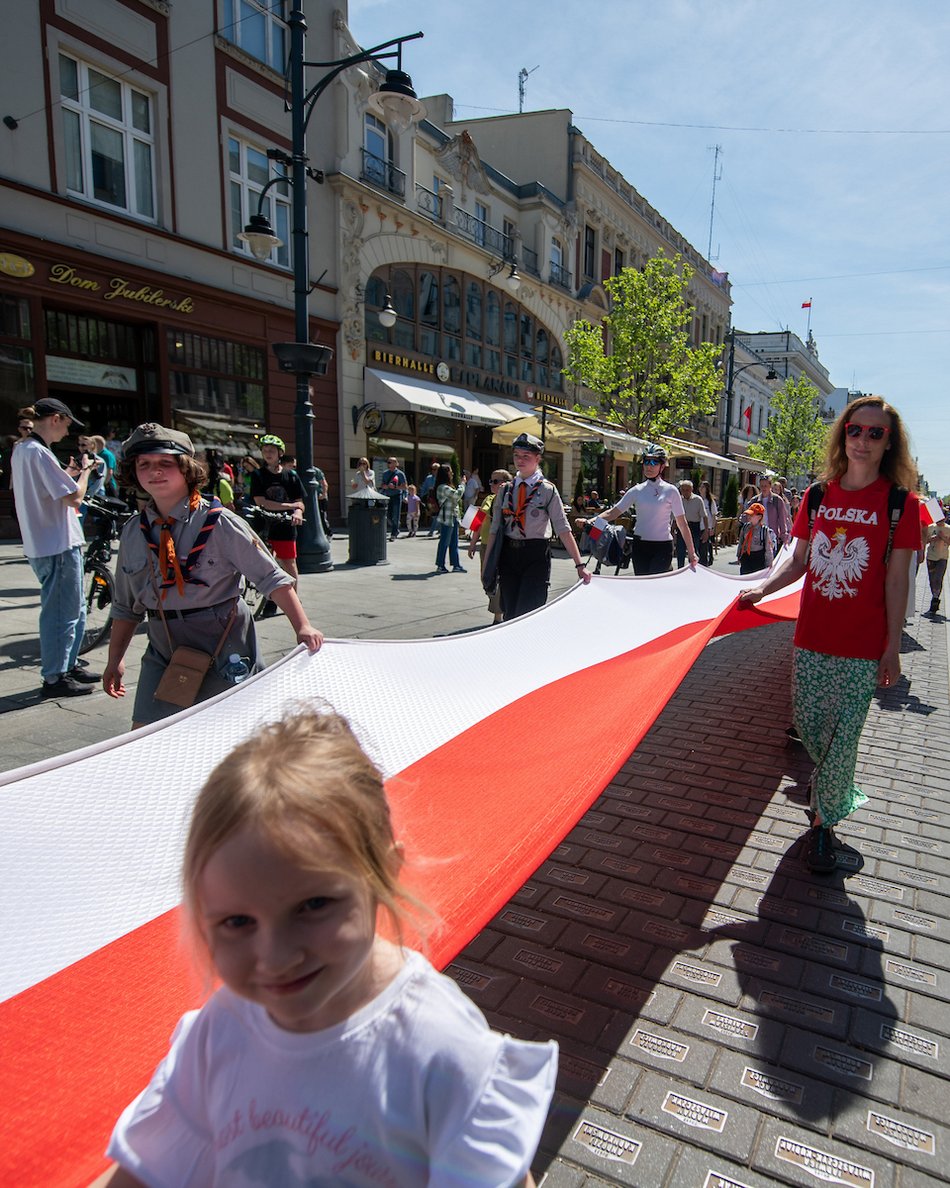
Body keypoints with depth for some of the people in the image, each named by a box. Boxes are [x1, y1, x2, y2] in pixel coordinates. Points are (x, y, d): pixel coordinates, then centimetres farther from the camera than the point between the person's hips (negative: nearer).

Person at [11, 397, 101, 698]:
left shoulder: (21, 450, 14)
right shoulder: (39, 453, -18)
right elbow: (74, 497, -21)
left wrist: (69, 472, 14)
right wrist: (85, 472, -4)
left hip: (41, 544, 10)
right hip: (58, 546, -10)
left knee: (75, 608, 20)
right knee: (61, 612, -1)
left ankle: (69, 664, 30)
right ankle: (54, 678, 8)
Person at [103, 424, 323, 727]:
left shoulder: (219, 523, -11)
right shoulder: (133, 533, 5)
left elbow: (272, 577, -13)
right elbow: (126, 606, 15)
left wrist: (302, 627, -22)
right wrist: (115, 659, 14)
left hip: (225, 654, -4)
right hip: (163, 656, 4)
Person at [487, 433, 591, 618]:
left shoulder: (548, 490, -2)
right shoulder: (505, 490, 9)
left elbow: (563, 530, -7)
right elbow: (494, 529, 11)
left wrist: (579, 565, -13)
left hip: (536, 556, -4)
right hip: (508, 554, 4)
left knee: (527, 615, -11)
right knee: (509, 615, 7)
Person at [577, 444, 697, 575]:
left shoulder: (670, 491, 0)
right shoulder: (637, 490, 6)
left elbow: (682, 523, 2)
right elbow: (613, 512, 2)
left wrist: (691, 552, -1)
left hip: (662, 548, -3)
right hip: (640, 546, 3)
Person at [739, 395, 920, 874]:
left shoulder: (899, 502, -5)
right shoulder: (818, 496, 4)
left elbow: (896, 581, -6)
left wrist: (892, 648, -6)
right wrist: (760, 590, -3)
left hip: (862, 646, -3)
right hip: (811, 637, 4)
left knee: (843, 734, 2)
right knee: (807, 722, 13)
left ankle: (824, 821, 21)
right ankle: (839, 792, 42)